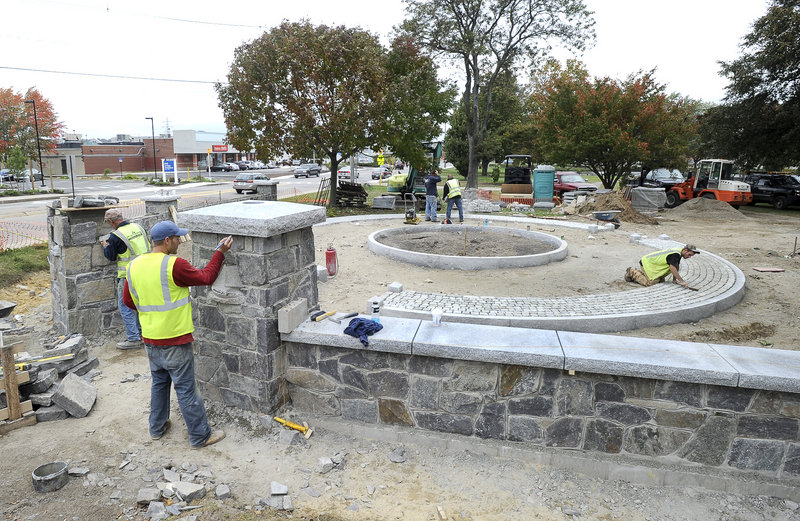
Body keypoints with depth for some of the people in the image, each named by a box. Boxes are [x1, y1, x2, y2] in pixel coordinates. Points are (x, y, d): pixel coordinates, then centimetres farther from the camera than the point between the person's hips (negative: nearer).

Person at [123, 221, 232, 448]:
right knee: (186, 389, 2)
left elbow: (129, 301, 12)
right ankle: (200, 436, 14)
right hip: (174, 340, -7)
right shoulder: (174, 265, -21)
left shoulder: (134, 266, 2)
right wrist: (220, 252, -3)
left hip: (150, 339, 7)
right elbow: (206, 277, -11)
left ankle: (157, 427, 38)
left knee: (159, 383, 24)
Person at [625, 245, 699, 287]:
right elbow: (672, 268, -33)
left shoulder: (678, 252, 6)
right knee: (650, 282, -21)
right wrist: (682, 281, -30)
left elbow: (676, 267, 15)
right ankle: (632, 272, -3)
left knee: (661, 280, 10)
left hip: (651, 262, 11)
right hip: (647, 263, -11)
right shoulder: (675, 254, -25)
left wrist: (674, 279, 7)